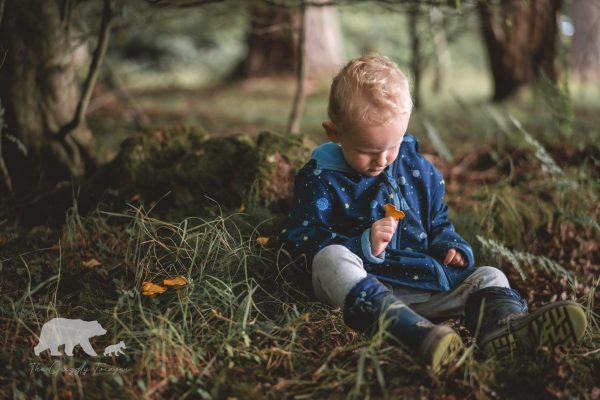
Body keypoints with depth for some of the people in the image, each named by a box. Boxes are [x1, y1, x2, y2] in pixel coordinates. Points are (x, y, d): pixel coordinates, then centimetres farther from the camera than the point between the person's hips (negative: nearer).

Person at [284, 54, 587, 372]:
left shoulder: (418, 170, 14)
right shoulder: (320, 178, -1)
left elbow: (438, 224, 26)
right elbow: (302, 238, -6)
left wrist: (451, 247, 2)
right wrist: (364, 245, -18)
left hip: (424, 275, 5)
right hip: (359, 285, -5)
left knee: (488, 276, -6)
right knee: (332, 258, -35)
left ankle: (504, 324, -45)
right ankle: (408, 327, -60)